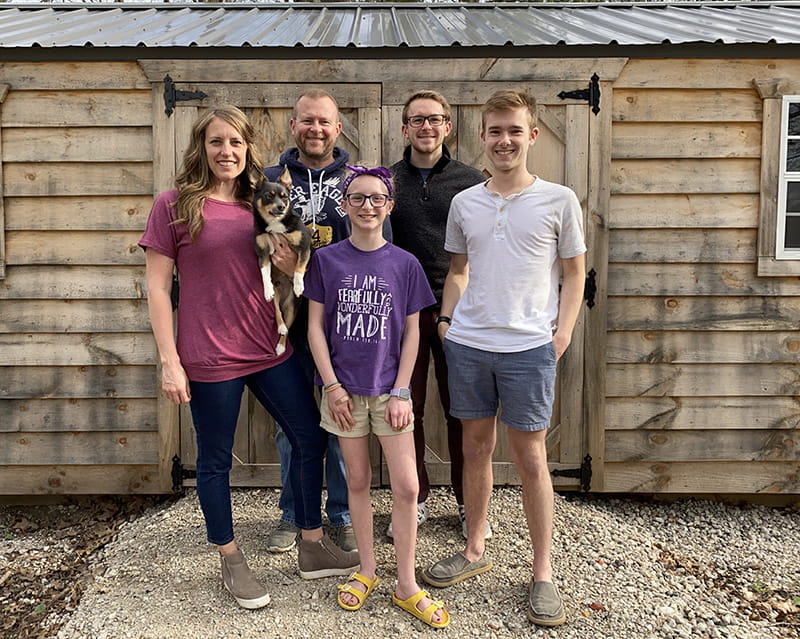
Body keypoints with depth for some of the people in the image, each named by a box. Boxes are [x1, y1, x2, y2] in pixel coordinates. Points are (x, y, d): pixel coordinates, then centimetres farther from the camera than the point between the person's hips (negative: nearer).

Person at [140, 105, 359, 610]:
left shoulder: (259, 205, 9)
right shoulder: (174, 205, -5)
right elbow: (157, 287, -6)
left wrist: (290, 261, -5)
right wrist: (170, 361, -11)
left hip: (270, 349, 6)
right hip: (210, 359, -5)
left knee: (311, 438, 9)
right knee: (216, 459, 9)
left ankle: (313, 547, 28)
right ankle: (232, 560, 30)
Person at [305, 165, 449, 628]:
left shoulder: (405, 264, -1)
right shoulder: (327, 260, -1)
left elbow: (411, 333, 1)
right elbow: (315, 327, 0)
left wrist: (401, 392, -5)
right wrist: (332, 386, -7)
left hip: (390, 389, 0)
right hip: (345, 389, 0)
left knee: (407, 486, 0)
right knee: (358, 480, 12)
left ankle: (407, 585, 15)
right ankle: (367, 569, 29)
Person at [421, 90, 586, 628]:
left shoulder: (559, 200, 0)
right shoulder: (464, 203, 9)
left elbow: (574, 274, 4)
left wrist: (562, 333, -5)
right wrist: (446, 321, 8)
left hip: (529, 347, -3)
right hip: (467, 345, 3)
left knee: (531, 458, 3)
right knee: (476, 448, 13)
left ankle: (543, 574, 19)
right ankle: (474, 551, 31)